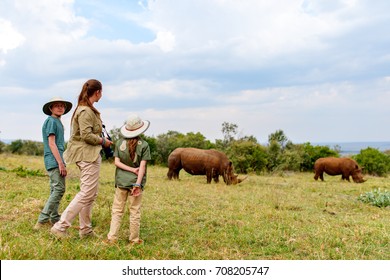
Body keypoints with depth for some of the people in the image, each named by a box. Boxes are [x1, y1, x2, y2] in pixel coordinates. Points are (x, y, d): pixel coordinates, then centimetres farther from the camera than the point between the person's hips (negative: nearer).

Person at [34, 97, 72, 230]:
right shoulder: (51, 121, -9)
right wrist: (61, 163, -18)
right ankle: (42, 220, -9)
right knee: (59, 189, -12)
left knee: (55, 190, 13)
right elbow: (51, 144, -15)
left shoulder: (57, 122, 19)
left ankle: (54, 219, 21)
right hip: (54, 160, -10)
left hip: (56, 161, 10)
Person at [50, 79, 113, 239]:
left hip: (90, 154, 11)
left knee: (91, 193, 14)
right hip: (88, 155, -11)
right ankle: (60, 227, -4)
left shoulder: (86, 109, 15)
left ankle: (85, 230, 22)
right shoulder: (86, 111, -15)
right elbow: (86, 135, -22)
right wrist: (103, 141, -10)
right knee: (87, 193, -8)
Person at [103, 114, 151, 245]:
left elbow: (117, 162, -5)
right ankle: (134, 239, 17)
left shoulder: (120, 142, 0)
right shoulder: (144, 145, -6)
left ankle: (112, 237, 10)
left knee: (117, 210, 11)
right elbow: (142, 166, -11)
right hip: (136, 182, -1)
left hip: (121, 181, 2)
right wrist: (138, 184, -13)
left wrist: (131, 169, -7)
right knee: (135, 212, 8)